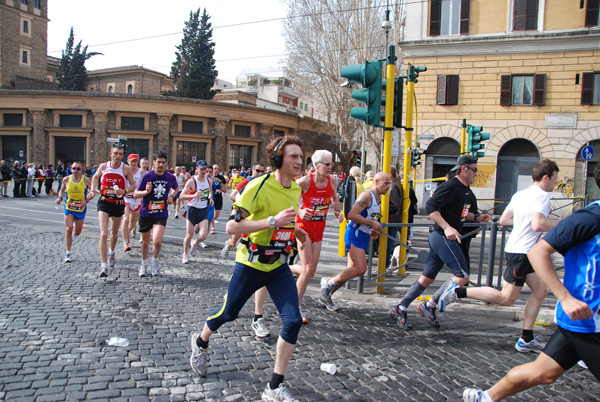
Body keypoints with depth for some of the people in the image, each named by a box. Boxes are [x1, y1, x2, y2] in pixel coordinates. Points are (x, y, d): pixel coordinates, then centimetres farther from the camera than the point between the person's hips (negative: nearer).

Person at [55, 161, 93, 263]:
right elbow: (61, 190, 14)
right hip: (68, 208, 0)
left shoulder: (86, 180, -6)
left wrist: (86, 200, -21)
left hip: (81, 208, 0)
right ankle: (68, 253, -2)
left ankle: (73, 237, 49)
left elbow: (93, 192, -5)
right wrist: (60, 198, -6)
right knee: (69, 229, -13)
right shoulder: (66, 179, -1)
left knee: (77, 231, 9)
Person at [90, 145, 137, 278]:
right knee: (103, 234, -14)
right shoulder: (103, 166, -2)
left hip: (119, 203, 1)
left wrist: (124, 191, -19)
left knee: (114, 233, 18)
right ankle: (104, 266, -14)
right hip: (104, 202, -1)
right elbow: (95, 177, 19)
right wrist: (93, 190, 6)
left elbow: (133, 185, -1)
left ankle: (111, 252, 50)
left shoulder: (126, 169, -5)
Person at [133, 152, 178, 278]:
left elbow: (175, 188, 22)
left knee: (157, 241, -18)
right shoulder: (147, 176, -8)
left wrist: (171, 196, 3)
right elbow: (135, 194, -6)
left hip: (161, 214, 0)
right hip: (146, 213, 0)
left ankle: (155, 260, 13)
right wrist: (146, 191, -25)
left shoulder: (171, 177, -1)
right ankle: (144, 264, 39)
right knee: (145, 241, 15)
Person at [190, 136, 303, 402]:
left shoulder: (296, 189, 2)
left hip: (278, 266, 5)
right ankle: (200, 343, 50)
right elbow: (231, 227, -27)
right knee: (228, 313, 14)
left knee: (293, 321, -8)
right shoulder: (260, 186, -21)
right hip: (251, 264, -5)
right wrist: (273, 221, -32)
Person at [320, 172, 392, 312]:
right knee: (361, 269, -17)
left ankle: (325, 296, 18)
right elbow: (352, 215, -23)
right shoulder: (366, 195, -13)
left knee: (351, 271, 8)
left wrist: (371, 231, 14)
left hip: (363, 237, 10)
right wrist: (372, 223, -20)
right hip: (354, 235, -10)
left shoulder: (378, 199, 18)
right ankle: (328, 283, 0)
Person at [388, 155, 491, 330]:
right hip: (442, 237, -10)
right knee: (463, 277, -10)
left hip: (442, 237, 10)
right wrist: (447, 227, -29)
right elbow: (430, 206, -22)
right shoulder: (451, 186, -14)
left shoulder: (465, 189, 18)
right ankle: (429, 306, -2)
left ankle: (400, 309, 13)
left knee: (428, 277, 9)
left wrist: (476, 218, 25)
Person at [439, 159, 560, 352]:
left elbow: (503, 220, 14)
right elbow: (538, 225, -27)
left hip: (520, 250, 10)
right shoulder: (542, 195, -14)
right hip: (521, 252, -10)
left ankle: (526, 339, 14)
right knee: (506, 298, -4)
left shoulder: (520, 194, 12)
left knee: (540, 291, 12)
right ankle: (458, 292, -4)